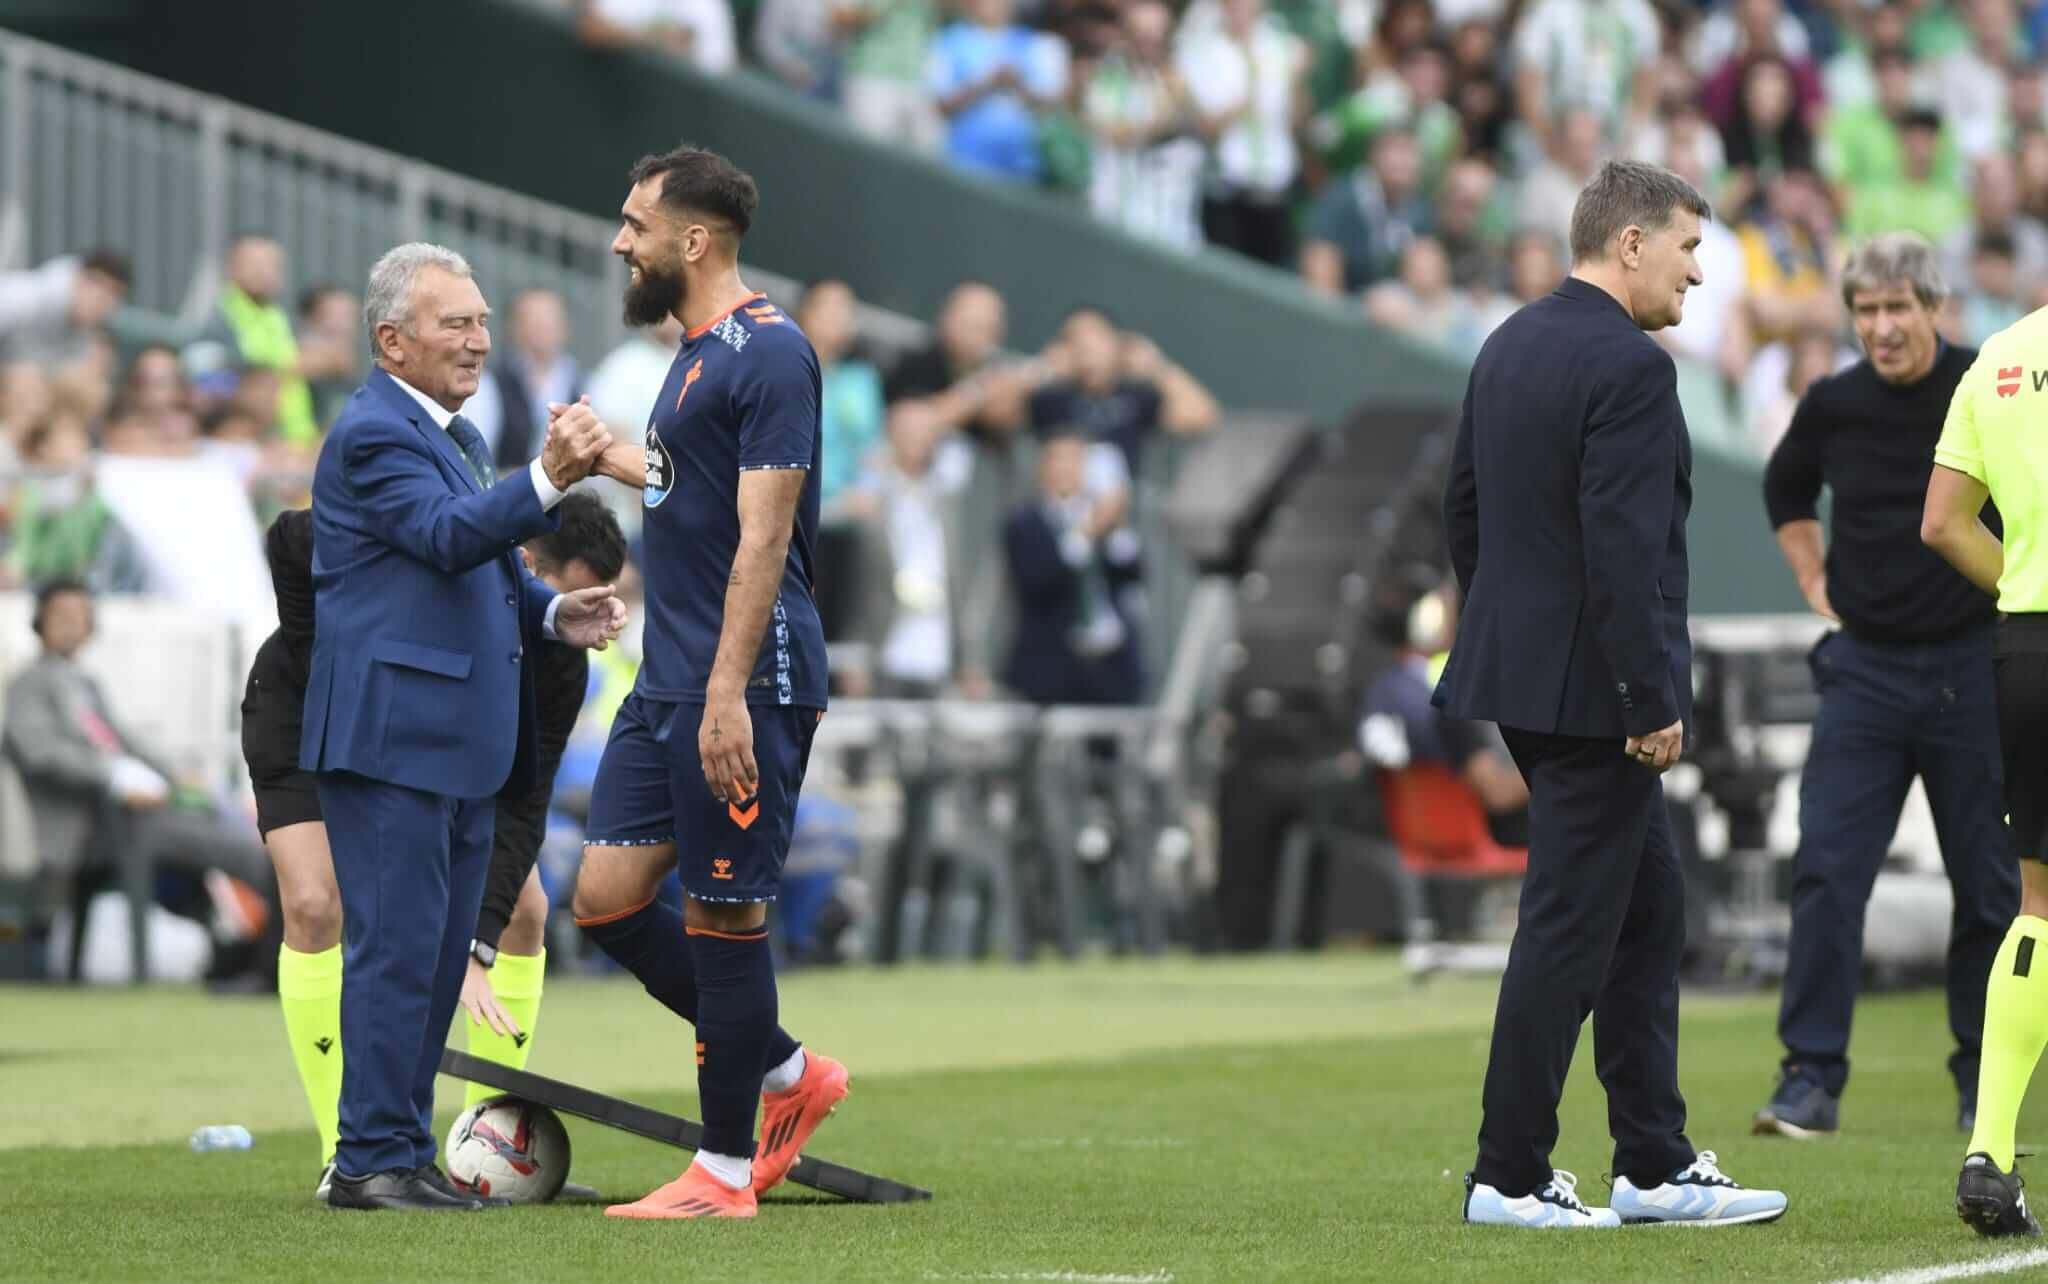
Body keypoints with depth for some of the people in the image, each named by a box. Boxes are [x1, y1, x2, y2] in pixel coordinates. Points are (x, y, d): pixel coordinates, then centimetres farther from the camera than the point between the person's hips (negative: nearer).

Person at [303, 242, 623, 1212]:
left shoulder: (454, 435, 21)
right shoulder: (375, 433, -11)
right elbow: (447, 537, -26)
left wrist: (553, 614, 9)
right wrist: (547, 481, -39)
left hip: (459, 739, 10)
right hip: (391, 734, -10)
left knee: (439, 952, 11)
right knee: (397, 944, -9)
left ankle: (404, 1155, 16)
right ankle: (373, 1160, -7)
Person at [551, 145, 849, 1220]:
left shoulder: (768, 354, -15)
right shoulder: (695, 351, 15)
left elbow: (763, 535, -20)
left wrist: (727, 695, -25)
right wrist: (610, 458, 33)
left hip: (742, 683, -10)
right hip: (667, 684, 10)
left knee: (722, 913, -3)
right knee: (606, 897, 7)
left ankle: (724, 1171, 6)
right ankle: (786, 1073, 20)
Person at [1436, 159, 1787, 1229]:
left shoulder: (1508, 346, 12)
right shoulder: (1629, 367, -17)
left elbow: (1463, 506, 17)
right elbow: (1625, 546, -23)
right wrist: (1654, 700, -19)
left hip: (1520, 668, 10)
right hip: (1592, 687, -10)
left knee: (1647, 909, 16)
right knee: (1570, 923, -2)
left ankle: (1655, 1167, 19)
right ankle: (1508, 1179, 3)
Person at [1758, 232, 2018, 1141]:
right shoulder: (1833, 406, 1)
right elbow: (1785, 492, 22)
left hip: (1976, 665, -2)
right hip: (1865, 665, 2)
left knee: (1989, 886, 5)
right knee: (1826, 871, -7)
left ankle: (1983, 1089, 16)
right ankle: (1810, 1079, -5)